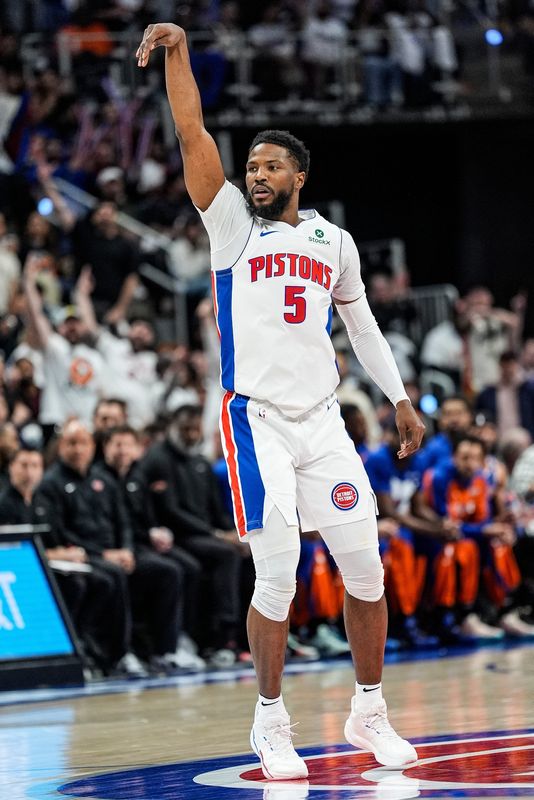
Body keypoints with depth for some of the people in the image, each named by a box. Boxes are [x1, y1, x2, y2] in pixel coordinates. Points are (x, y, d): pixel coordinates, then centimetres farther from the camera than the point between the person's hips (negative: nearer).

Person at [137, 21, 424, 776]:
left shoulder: (334, 241, 11)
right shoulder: (233, 222, 2)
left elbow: (362, 324, 22)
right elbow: (192, 135, -9)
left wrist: (400, 398, 18)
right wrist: (179, 53, -19)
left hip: (324, 418, 4)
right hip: (258, 419, -4)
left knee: (366, 569, 3)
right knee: (277, 576, -8)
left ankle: (370, 713, 18)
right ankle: (271, 722, 8)